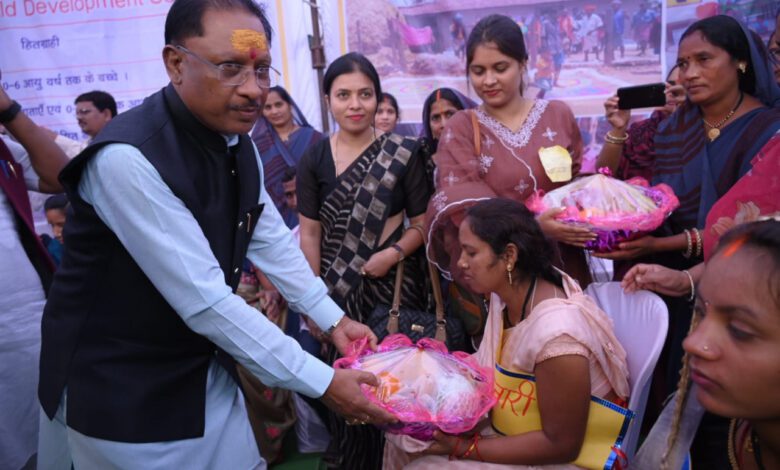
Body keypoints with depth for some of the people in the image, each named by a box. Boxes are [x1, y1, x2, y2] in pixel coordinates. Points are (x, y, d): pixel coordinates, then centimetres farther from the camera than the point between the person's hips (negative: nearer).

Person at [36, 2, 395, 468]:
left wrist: (333, 318, 5)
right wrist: (321, 381, -24)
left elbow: (271, 239, 8)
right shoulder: (128, 158, -29)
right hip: (121, 387, -7)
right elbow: (205, 301, -29)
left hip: (207, 368, 7)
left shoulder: (237, 140, -3)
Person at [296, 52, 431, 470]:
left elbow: (422, 222, 0)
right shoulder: (314, 160, 1)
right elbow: (310, 233, 3)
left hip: (394, 282, -1)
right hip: (338, 288, 1)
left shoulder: (402, 153, -1)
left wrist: (395, 252, -18)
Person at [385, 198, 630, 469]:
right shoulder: (507, 291, -8)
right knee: (407, 435, 4)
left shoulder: (555, 334, -32)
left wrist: (464, 448, -23)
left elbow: (562, 444, -25)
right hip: (510, 424, 7)